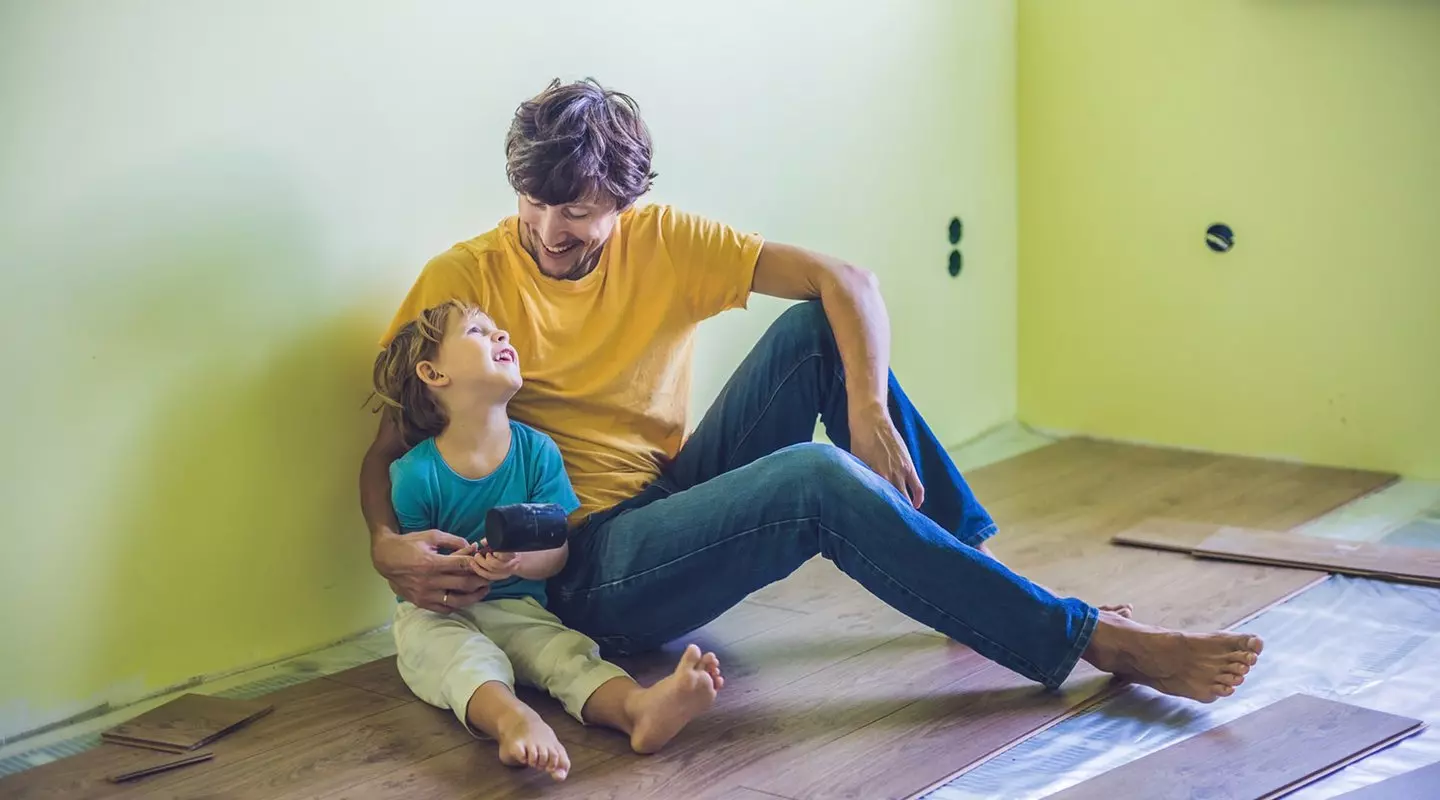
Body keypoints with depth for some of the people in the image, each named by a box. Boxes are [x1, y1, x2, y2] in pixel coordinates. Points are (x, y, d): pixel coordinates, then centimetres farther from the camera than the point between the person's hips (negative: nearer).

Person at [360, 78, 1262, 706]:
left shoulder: (663, 241, 0)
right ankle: (1094, 641, -25)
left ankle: (981, 567, -8)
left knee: (818, 326, -12)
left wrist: (869, 415, -20)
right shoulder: (462, 279, -8)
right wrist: (389, 546, -27)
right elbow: (386, 446, -5)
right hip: (587, 566, -5)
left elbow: (846, 279, -4)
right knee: (819, 479, -30)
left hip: (673, 502, 5)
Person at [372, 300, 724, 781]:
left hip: (514, 607, 3)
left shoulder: (537, 451, 0)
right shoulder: (416, 474, -10)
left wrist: (519, 561, -25)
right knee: (463, 656, -35)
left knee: (568, 651, -26)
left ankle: (636, 706, -57)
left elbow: (556, 552, -2)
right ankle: (512, 720, -66)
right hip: (435, 614, -3)